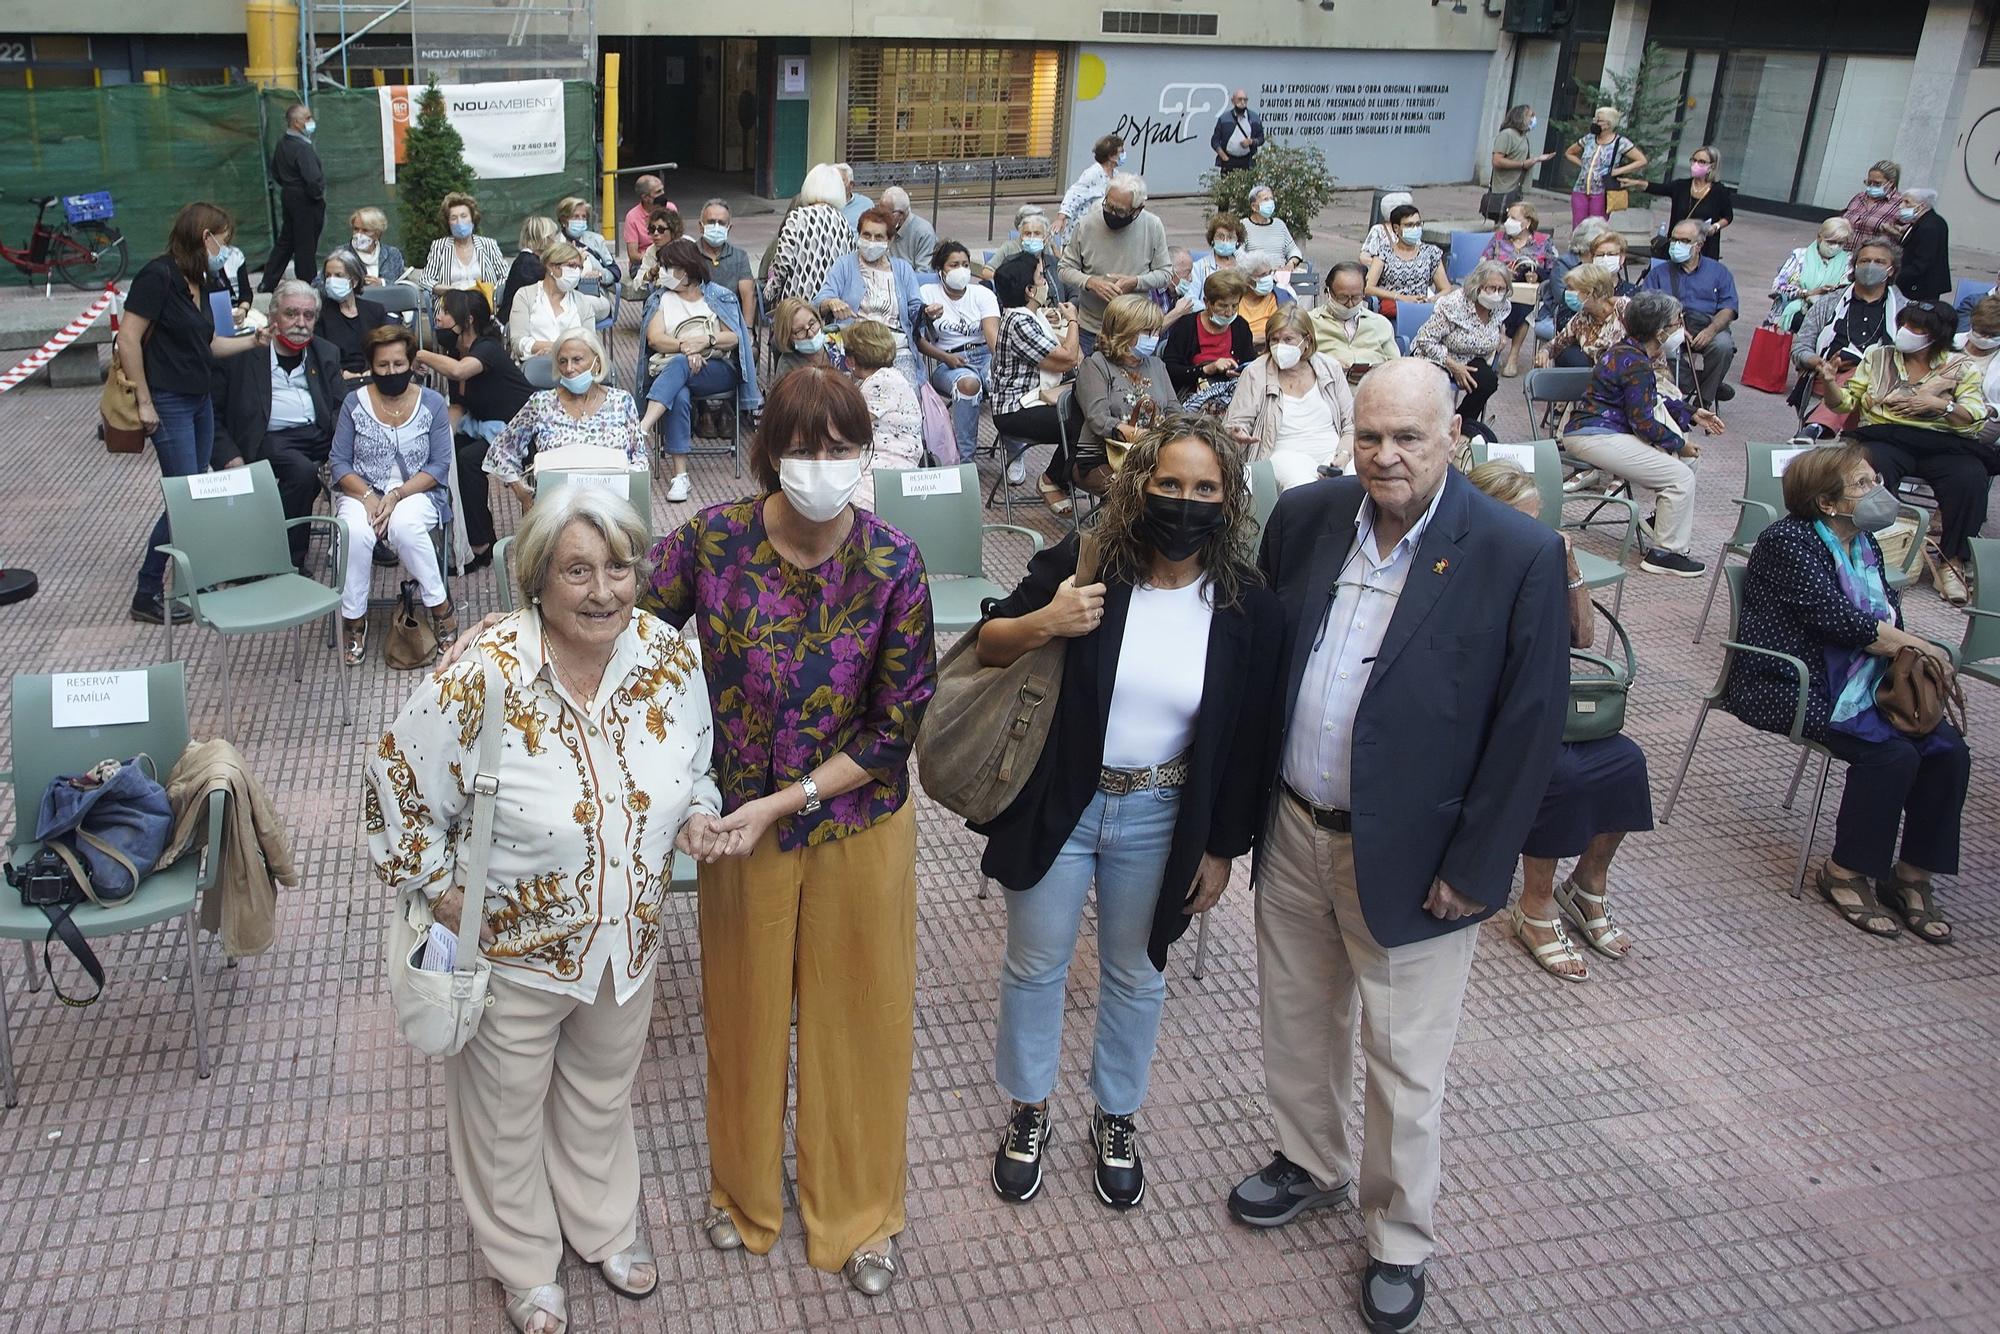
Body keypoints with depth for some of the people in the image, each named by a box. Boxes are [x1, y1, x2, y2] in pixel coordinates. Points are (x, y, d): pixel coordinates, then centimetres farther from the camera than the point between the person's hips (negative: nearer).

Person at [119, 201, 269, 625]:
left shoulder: (197, 281, 10)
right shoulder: (158, 276, -15)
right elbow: (128, 342, -18)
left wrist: (253, 341, 12)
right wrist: (144, 401, -17)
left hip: (201, 399, 9)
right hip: (169, 403, -9)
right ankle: (147, 595, 1)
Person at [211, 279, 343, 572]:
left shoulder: (326, 354, 16)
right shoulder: (241, 355, 2)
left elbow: (343, 406, 12)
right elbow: (213, 414, 4)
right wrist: (231, 457, -11)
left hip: (319, 434, 4)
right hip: (269, 439, -4)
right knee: (302, 470, -35)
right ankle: (289, 560, -22)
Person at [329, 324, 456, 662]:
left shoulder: (432, 403, 2)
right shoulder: (355, 403, 5)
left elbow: (439, 466, -2)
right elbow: (338, 462, 3)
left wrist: (397, 495, -16)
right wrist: (367, 496, -15)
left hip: (417, 492, -1)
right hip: (362, 491, 1)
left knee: (405, 526, -36)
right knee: (355, 532, -33)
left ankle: (440, 605, -18)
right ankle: (353, 618, -16)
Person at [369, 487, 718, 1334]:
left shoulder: (672, 658, -13)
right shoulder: (480, 678, -27)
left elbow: (697, 762, 5)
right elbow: (398, 783, -13)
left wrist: (696, 812, -15)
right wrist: (440, 891, -13)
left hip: (628, 944, 3)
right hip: (513, 952, -3)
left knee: (602, 1096, 28)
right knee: (508, 1113, 21)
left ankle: (605, 1227, 57)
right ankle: (525, 1263, 50)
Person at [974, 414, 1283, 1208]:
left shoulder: (1248, 609, -10)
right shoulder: (1079, 566, -13)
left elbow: (1246, 741, -2)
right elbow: (986, 646, -3)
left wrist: (1222, 850, 0)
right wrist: (1041, 623, -24)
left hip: (1159, 822, 1)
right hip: (1056, 806, 0)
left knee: (1136, 975, 19)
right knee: (1036, 965, 15)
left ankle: (1117, 1118, 43)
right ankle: (1027, 1110, 39)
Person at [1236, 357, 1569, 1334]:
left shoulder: (1518, 555, -16)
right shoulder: (1304, 516, -2)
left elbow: (1531, 725, -13)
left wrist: (1474, 868, -12)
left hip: (1407, 857, -4)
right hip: (1292, 831, 5)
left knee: (1405, 1064, 10)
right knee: (1296, 1021, 22)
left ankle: (1400, 1240, 33)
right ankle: (1310, 1164, 48)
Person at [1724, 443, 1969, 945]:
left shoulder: (1867, 547, 16)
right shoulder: (1788, 541, -11)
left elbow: (1890, 621, 12)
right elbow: (1837, 618, -19)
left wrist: (1912, 654, -12)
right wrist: (1922, 648, -10)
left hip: (1860, 682, 8)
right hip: (1789, 686, -8)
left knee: (1948, 752, -12)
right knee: (1891, 754, -26)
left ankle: (1913, 875, 1)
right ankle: (1844, 873, -9)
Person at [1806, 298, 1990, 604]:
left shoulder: (1962, 369, 13)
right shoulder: (1878, 356, 17)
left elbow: (1976, 418, 2)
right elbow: (1845, 402, 12)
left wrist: (1939, 405, -12)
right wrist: (1829, 382, -8)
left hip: (1942, 444, 0)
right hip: (1886, 438, 0)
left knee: (1971, 478, -31)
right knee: (1874, 469, -37)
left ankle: (1952, 562, -21)